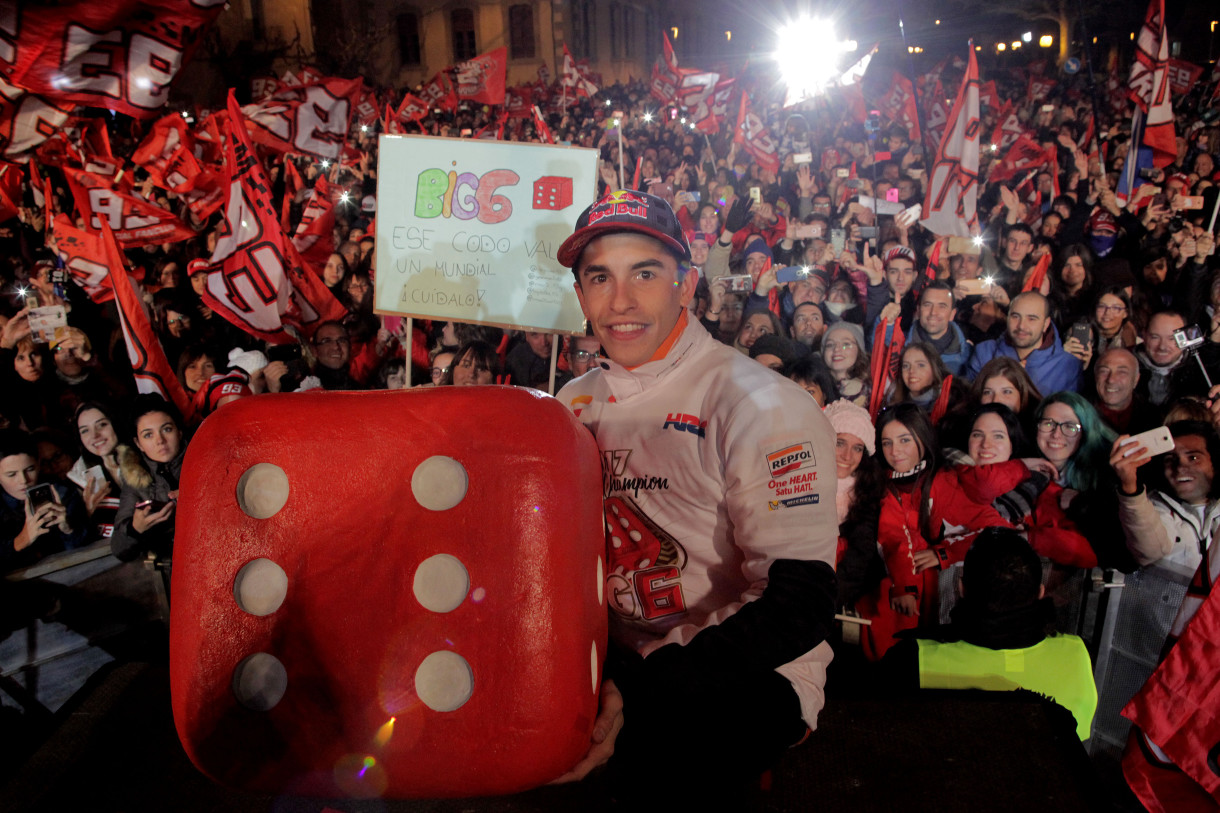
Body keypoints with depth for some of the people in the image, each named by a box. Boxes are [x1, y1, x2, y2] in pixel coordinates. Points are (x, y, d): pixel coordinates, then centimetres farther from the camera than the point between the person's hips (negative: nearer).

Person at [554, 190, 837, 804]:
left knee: (643, 773, -32)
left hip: (746, 671, -4)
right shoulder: (575, 404, 6)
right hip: (619, 656, 5)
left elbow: (800, 605, -19)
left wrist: (639, 692, -28)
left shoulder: (760, 405, -13)